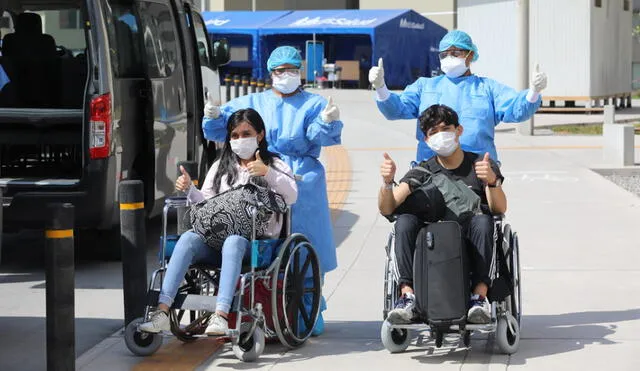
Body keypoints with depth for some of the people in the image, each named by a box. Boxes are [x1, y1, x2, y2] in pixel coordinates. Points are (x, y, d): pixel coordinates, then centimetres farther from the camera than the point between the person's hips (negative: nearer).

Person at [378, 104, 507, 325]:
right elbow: (387, 209, -2)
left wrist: (492, 181, -29)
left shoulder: (481, 165, 8)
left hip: (471, 246, -1)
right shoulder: (423, 172, 12)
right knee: (405, 221, -26)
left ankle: (479, 296, -33)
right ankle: (408, 295, -32)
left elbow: (499, 209, -8)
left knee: (482, 220, -33)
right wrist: (387, 182, -23)